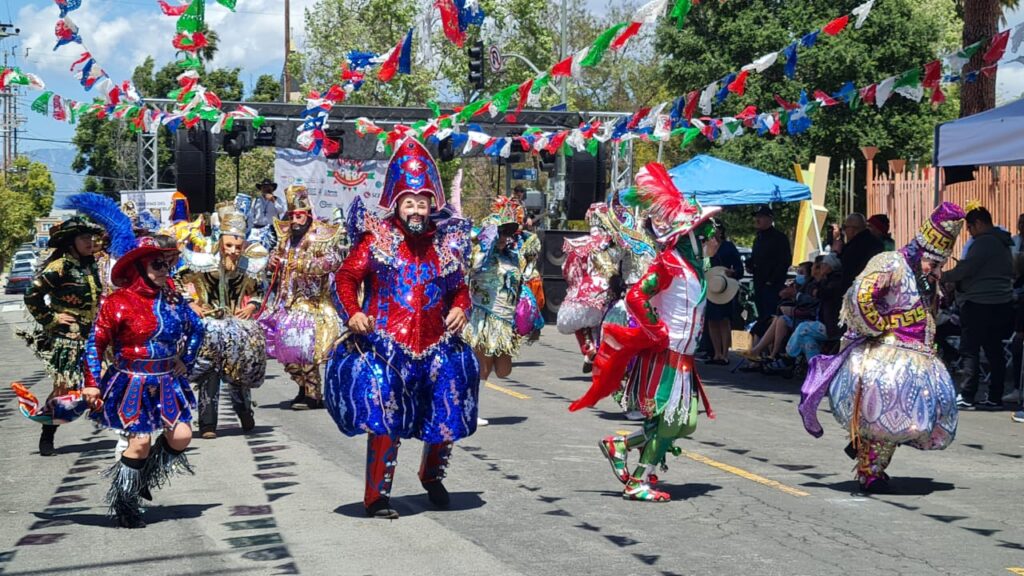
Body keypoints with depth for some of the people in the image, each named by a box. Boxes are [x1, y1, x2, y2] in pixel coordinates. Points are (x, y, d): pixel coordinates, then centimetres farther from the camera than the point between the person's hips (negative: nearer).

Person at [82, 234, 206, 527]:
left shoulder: (172, 298, 4)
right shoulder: (119, 302, -13)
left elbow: (196, 328, 18)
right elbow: (96, 343, -10)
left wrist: (185, 360, 8)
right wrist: (92, 384, -12)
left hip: (167, 383, 6)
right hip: (132, 385, -6)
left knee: (181, 436, 0)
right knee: (140, 442, -6)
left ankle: (145, 476, 27)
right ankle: (124, 503, 13)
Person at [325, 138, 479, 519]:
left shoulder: (446, 244, 10)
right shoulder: (377, 239, 1)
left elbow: (459, 288, 21)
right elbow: (346, 277, 0)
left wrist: (460, 308, 0)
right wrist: (352, 313, -16)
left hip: (434, 347, 4)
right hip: (385, 344, -4)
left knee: (446, 421, 11)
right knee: (384, 420, -10)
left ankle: (432, 476, 39)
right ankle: (376, 496, 3)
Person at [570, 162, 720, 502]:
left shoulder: (692, 263, 13)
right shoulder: (670, 263, -15)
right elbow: (636, 298, -25)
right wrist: (658, 334, -19)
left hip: (682, 355, 9)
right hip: (666, 354, -9)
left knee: (682, 422, 11)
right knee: (670, 421, -5)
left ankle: (619, 445, 19)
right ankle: (638, 482, 5)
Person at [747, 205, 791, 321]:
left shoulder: (779, 238, -8)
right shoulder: (758, 239, 19)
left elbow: (785, 261, -14)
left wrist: (772, 280, -18)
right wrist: (749, 265, 7)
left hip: (772, 285, -8)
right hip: (758, 284, 8)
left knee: (771, 316, -12)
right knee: (762, 317, 11)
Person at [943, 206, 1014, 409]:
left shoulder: (984, 242, -13)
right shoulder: (1003, 243, 17)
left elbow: (965, 269, -19)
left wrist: (943, 276, -4)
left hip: (979, 305, -9)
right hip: (1001, 304, 9)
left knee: (969, 351, -5)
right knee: (995, 352, 9)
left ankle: (966, 396, -7)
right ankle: (995, 398, 10)